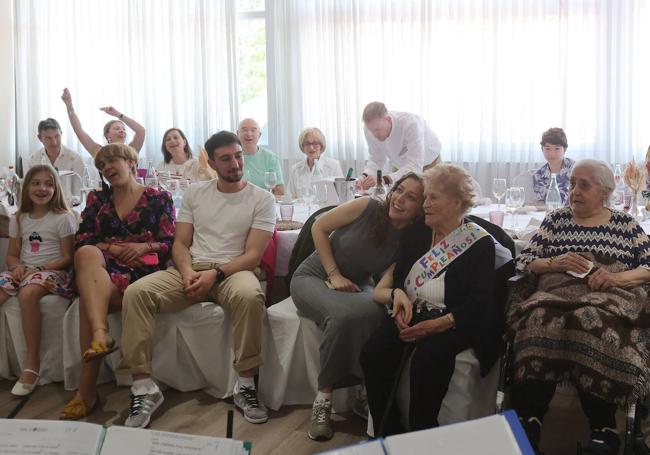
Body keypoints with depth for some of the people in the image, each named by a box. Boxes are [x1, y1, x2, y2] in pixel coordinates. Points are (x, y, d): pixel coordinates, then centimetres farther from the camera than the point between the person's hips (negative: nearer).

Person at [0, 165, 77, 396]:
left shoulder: (63, 218, 0)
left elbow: (67, 258, -4)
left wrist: (39, 269, -16)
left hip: (53, 272, -5)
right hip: (23, 272, 5)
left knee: (28, 293, -38)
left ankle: (32, 362, -30)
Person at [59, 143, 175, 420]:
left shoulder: (158, 198, 13)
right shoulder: (97, 199, 22)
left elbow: (170, 244, 6)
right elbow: (81, 241, 12)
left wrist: (144, 247, -12)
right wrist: (108, 248, -6)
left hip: (143, 271, -3)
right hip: (102, 269, 3)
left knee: (89, 296, -34)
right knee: (87, 254, -36)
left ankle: (87, 388, -34)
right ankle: (100, 334, -50)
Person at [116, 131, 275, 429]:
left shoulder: (262, 199, 3)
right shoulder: (195, 193, 14)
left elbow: (253, 255, -5)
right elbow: (180, 244, 11)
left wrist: (215, 274, -20)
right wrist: (187, 272, -12)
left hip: (233, 270, -3)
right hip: (191, 269, 3)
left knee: (250, 296, -40)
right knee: (136, 293, -24)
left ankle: (245, 386, -23)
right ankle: (144, 388, -21)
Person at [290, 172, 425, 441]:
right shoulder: (367, 208, -16)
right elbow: (319, 227, -7)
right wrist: (334, 275, -13)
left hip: (355, 288, 2)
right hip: (313, 277, -2)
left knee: (375, 314, -34)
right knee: (344, 315, -36)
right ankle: (324, 397, -19)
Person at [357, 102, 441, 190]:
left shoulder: (410, 124, -37)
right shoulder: (371, 126, -22)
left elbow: (415, 166, -43)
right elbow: (376, 160, -12)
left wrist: (384, 179, -54)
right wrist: (365, 177, -33)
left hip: (428, 164, -4)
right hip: (400, 167, 4)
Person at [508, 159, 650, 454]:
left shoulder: (625, 224, 18)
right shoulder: (556, 219, 20)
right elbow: (523, 261, 15)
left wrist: (618, 277, -8)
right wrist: (555, 262, -4)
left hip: (608, 300, -1)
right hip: (556, 296, 1)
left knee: (593, 322, -38)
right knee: (541, 319, -36)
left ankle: (603, 430, -31)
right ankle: (528, 421, -34)